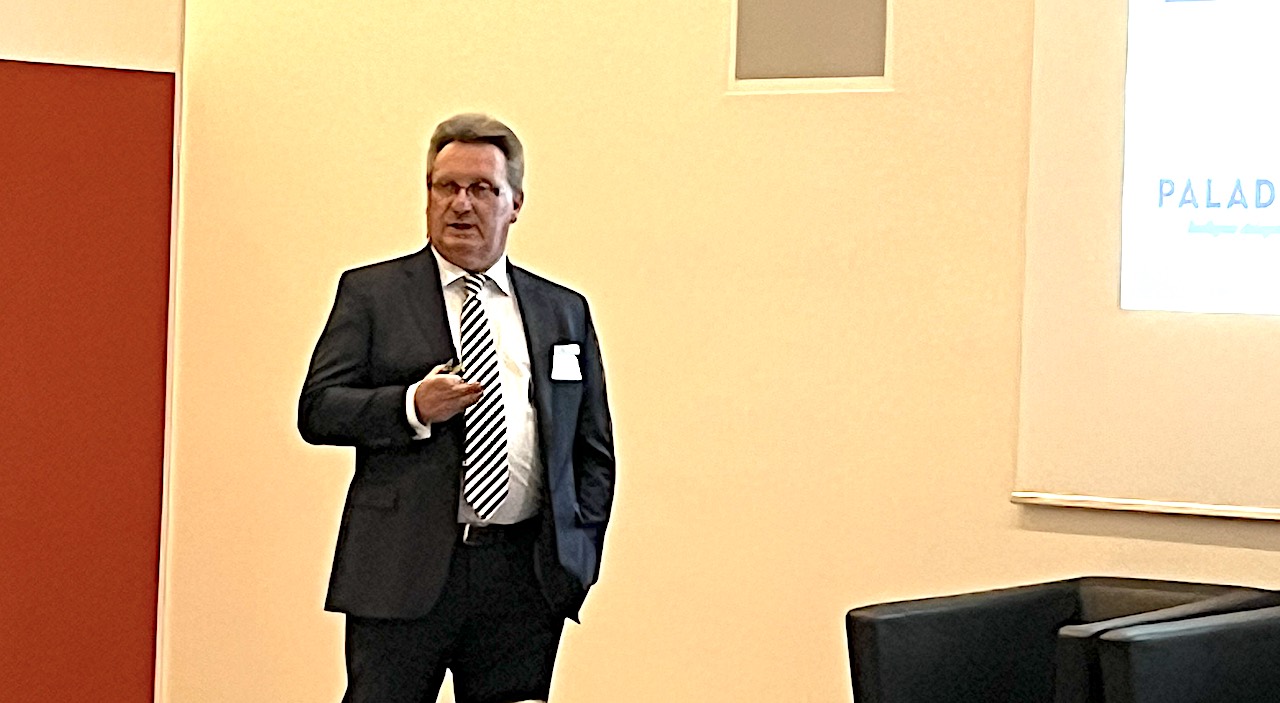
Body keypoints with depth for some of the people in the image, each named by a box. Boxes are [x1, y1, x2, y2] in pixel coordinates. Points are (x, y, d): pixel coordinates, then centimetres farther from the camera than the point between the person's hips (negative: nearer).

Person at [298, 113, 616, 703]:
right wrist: (412, 408, -16)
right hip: (403, 573, -2)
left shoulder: (564, 311, 15)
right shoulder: (370, 293, 8)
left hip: (527, 581, 2)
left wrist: (576, 552, 4)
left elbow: (594, 449, 17)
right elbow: (317, 410, -1)